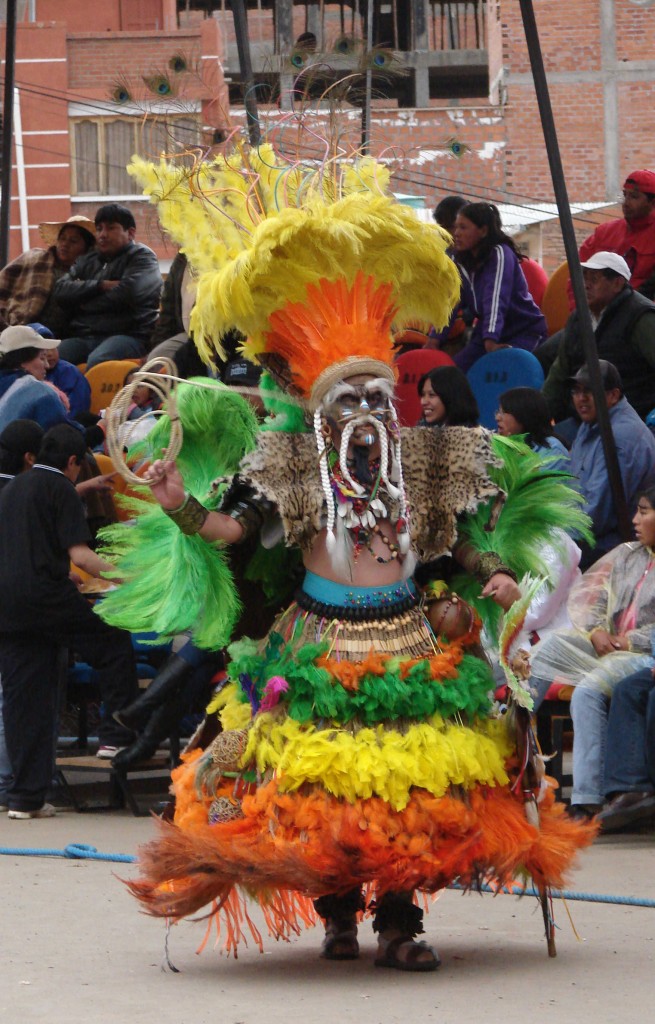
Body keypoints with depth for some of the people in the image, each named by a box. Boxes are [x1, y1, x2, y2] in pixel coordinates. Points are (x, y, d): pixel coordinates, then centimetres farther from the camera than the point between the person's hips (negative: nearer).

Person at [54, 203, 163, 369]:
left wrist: (84, 305, 4)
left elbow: (127, 293, -9)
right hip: (82, 336, 5)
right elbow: (61, 290, 10)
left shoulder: (141, 256, 9)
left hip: (126, 334, -5)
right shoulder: (87, 261, 25)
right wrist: (101, 285, -3)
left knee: (96, 363, -38)